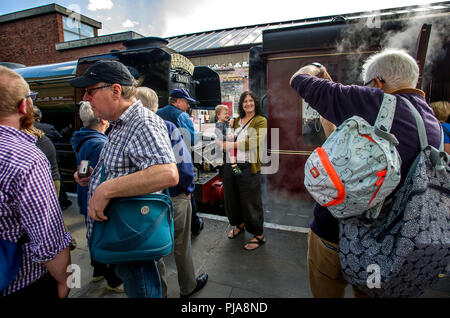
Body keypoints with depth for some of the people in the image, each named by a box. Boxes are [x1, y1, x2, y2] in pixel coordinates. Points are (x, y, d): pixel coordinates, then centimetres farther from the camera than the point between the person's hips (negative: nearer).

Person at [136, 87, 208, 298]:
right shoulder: (167, 128, -16)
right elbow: (184, 165, -20)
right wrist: (187, 189, -3)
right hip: (173, 199, -3)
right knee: (181, 246, 18)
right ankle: (187, 288, 39)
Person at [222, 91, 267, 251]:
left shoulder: (261, 121, -1)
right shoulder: (236, 120, 16)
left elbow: (255, 141, -17)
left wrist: (233, 145, -23)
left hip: (248, 167, -6)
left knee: (250, 201, 0)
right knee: (231, 197, 15)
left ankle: (259, 235, 18)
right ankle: (239, 225, 39)